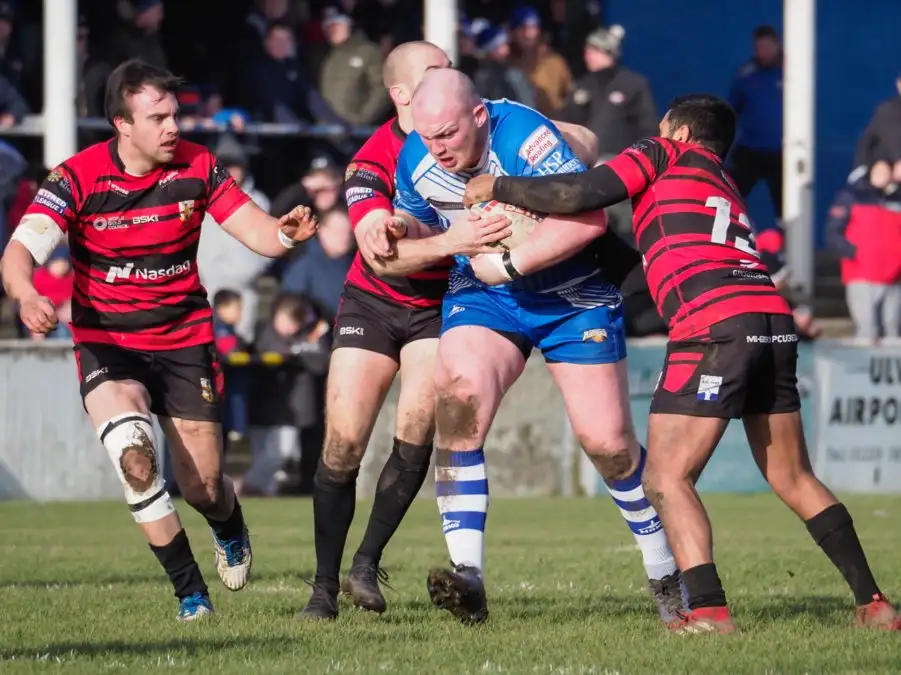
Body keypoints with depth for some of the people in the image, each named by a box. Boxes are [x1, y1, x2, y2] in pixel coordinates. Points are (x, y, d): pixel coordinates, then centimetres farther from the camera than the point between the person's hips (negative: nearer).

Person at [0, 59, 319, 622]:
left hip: (184, 339, 2)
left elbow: (257, 232, -7)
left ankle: (231, 531, 41)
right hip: (106, 341, -2)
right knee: (133, 451, -29)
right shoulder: (78, 178, -14)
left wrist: (287, 232, -32)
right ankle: (190, 591, -14)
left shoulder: (196, 166, -7)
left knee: (202, 485, 1)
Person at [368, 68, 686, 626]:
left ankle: (667, 574, 23)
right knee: (459, 392, -26)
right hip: (483, 296, 4)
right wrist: (403, 235, -16)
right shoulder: (416, 159, -10)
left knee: (608, 442, -4)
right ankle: (468, 577, -28)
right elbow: (424, 230, 9)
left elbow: (588, 217, -36)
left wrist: (508, 263, -30)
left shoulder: (522, 134, -28)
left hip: (573, 296, -3)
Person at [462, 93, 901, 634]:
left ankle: (709, 611, -13)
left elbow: (580, 195, 2)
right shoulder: (730, 191, 33)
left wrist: (499, 188, 14)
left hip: (714, 326, -7)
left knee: (667, 478, -1)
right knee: (794, 480, 16)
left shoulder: (663, 156, 14)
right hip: (775, 321, 7)